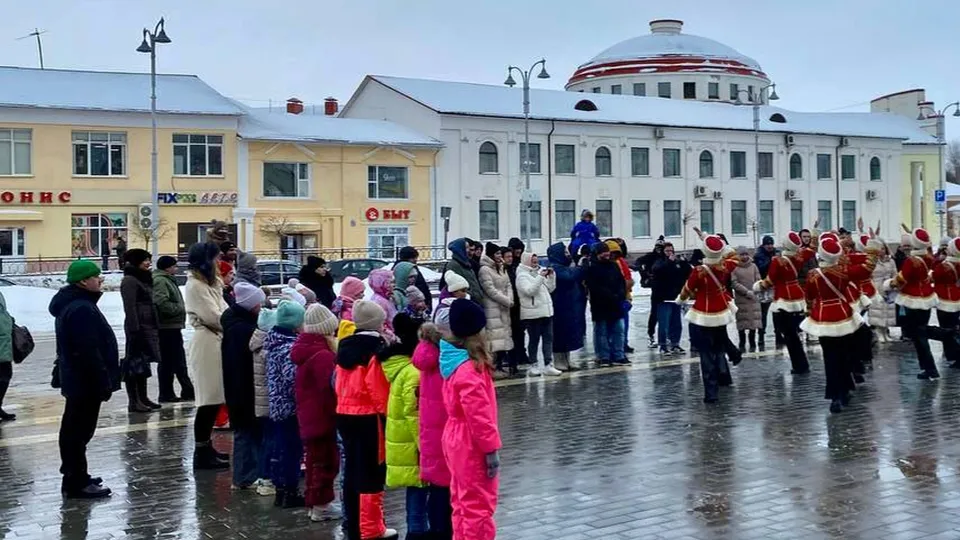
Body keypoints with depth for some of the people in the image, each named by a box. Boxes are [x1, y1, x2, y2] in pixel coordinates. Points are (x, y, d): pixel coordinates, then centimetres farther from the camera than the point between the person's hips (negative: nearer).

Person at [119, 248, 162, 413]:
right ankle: (133, 402, -4)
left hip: (148, 327, 9)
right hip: (137, 327, -9)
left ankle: (143, 398, 20)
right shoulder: (129, 280, -10)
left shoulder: (145, 279, 18)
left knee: (144, 363, 13)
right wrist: (134, 330, -22)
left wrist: (156, 327, 17)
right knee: (134, 363, -6)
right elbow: (130, 308, -17)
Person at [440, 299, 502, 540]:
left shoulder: (455, 361, 7)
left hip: (458, 442, 10)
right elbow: (478, 415, -24)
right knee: (479, 505, 0)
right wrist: (491, 449, -18)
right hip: (472, 446, -10)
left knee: (464, 503, 18)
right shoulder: (469, 369, -23)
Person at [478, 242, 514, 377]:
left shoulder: (502, 269, 17)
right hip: (492, 308, -9)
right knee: (495, 335, -11)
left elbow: (508, 286, 12)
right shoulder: (484, 270, -10)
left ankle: (503, 363, 13)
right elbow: (490, 290, -15)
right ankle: (496, 366, -11)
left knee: (504, 334, 9)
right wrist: (507, 301, -12)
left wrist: (510, 300, -7)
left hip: (504, 308, 9)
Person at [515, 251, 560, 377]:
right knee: (534, 339, 0)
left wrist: (551, 276, 4)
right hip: (532, 313, -7)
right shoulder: (522, 276, -5)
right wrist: (540, 277, -20)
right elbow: (529, 291, -20)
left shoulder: (539, 272, 17)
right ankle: (533, 366, 8)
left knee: (548, 338, 3)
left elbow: (550, 289, 17)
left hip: (546, 311, 7)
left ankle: (548, 365, 4)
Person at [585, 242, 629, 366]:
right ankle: (604, 357, 8)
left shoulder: (614, 265, 11)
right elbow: (595, 288, -15)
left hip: (616, 305, 6)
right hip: (600, 306, -5)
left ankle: (619, 356, 12)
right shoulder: (592, 269, -8)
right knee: (601, 333, 2)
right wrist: (611, 296, -18)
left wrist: (621, 294, -7)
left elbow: (622, 282, 12)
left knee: (618, 331, 6)